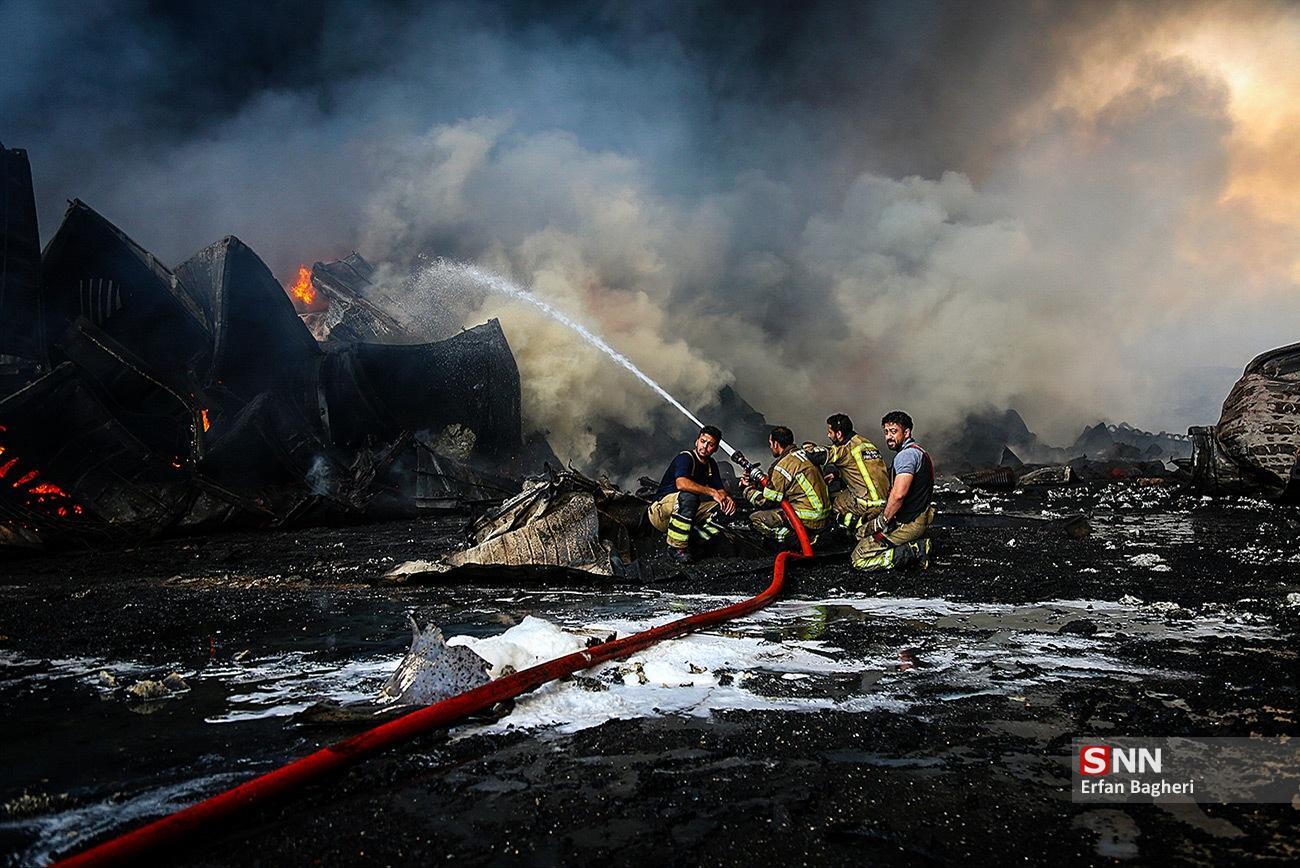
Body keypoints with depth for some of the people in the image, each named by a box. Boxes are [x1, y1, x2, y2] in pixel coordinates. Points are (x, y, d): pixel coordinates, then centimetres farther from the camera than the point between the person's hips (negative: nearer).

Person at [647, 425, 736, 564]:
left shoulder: (711, 464, 9)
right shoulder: (686, 457, -17)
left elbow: (720, 490, 9)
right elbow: (681, 483, -36)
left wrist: (727, 498, -16)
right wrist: (712, 492, -34)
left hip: (688, 514, 8)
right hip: (660, 513, -7)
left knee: (725, 510, -9)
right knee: (688, 495, -38)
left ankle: (691, 542, -7)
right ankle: (676, 547, -27)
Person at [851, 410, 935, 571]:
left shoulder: (906, 454, -19)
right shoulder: (917, 451, 16)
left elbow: (898, 495, -29)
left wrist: (884, 520, -16)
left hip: (909, 523, -10)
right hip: (917, 517, 10)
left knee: (859, 559, -9)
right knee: (862, 532, 23)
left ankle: (912, 552, -11)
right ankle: (916, 544, 9)